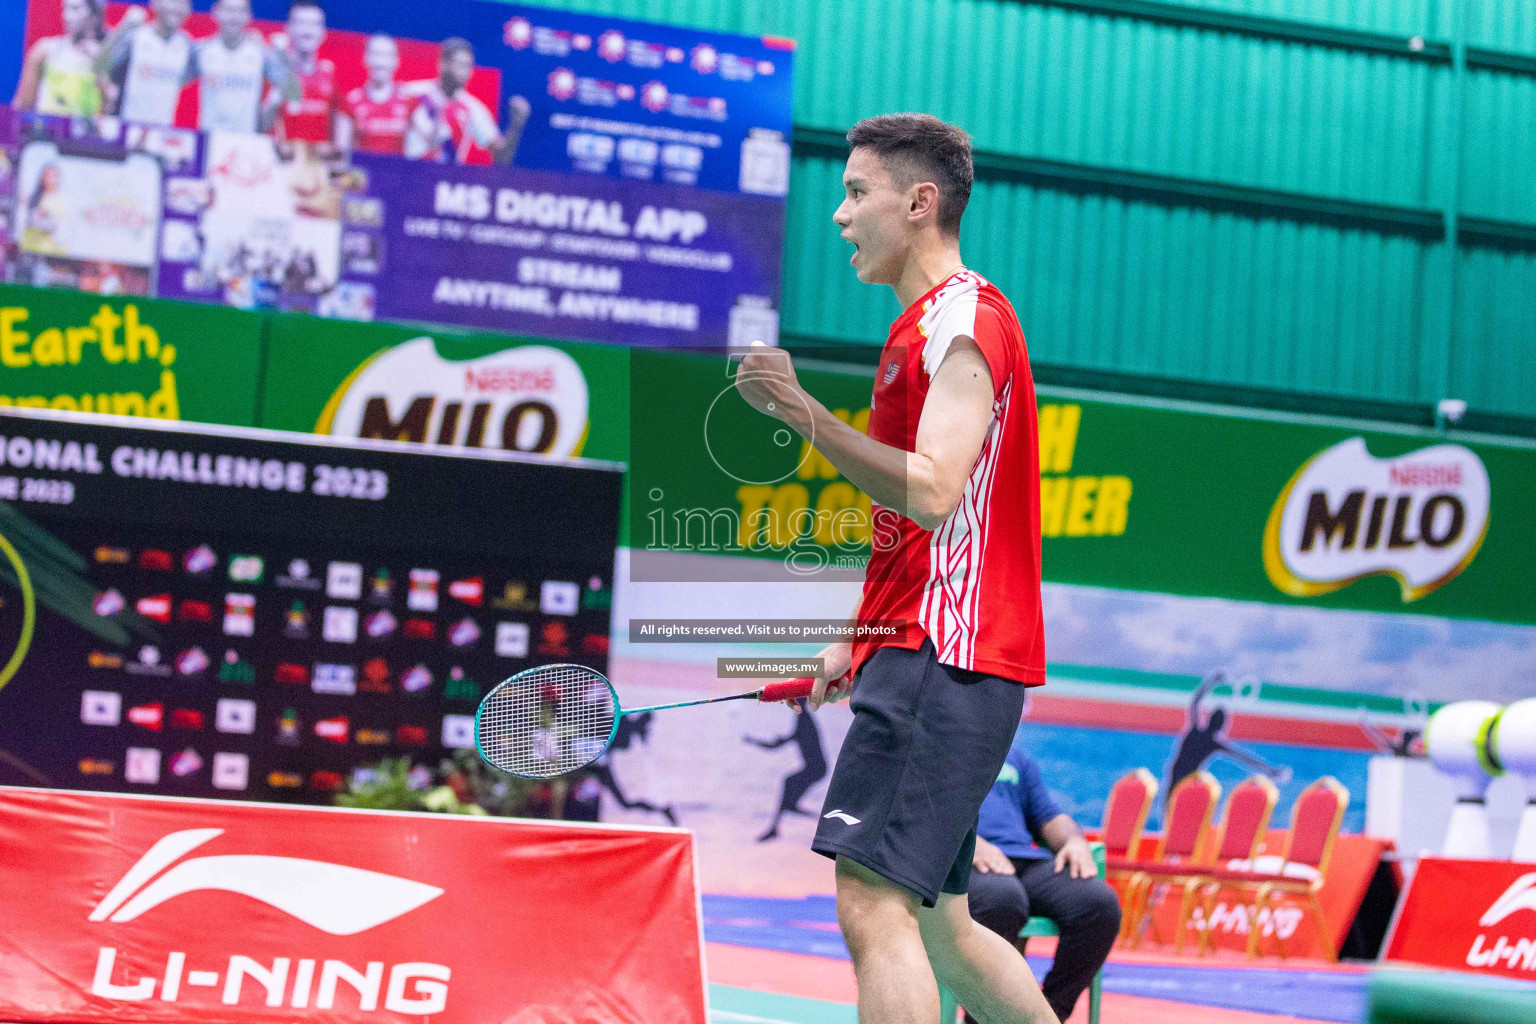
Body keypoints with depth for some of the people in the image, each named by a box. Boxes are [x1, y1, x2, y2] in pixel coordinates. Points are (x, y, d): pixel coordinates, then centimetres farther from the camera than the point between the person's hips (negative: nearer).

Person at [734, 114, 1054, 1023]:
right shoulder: (926, 327, 22)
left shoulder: (966, 319, -10)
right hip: (918, 654, 11)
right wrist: (860, 640, 22)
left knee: (875, 905, -18)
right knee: (939, 927, 15)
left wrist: (801, 411, -25)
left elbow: (932, 490, -24)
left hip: (940, 660, -11)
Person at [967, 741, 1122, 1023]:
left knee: (1101, 903, -25)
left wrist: (1075, 841, 2)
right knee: (1002, 899, -41)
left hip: (1027, 859, 5)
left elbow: (1049, 816, 26)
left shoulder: (1015, 757, 34)